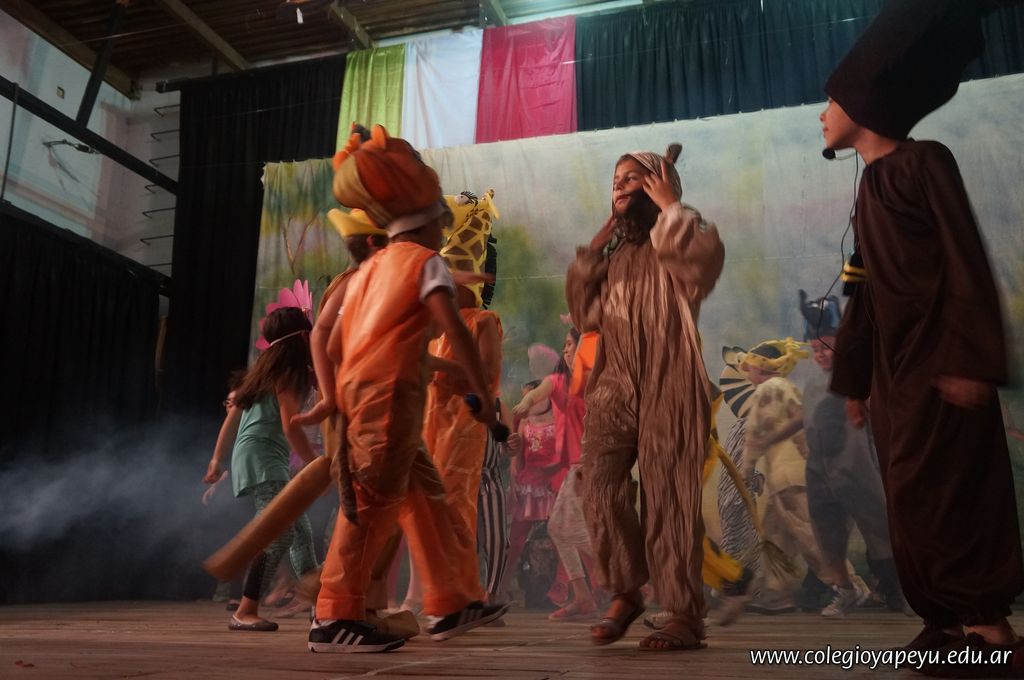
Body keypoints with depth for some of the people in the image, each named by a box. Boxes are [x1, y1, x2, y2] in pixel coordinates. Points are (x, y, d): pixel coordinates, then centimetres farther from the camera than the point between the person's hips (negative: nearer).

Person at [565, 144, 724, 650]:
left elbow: (705, 258, -20)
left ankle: (685, 616, 5)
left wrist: (669, 206, -6)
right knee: (600, 490, -7)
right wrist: (592, 249, 11)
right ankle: (625, 593, 11)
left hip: (668, 391, -5)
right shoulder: (612, 254, 22)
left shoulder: (678, 241, 5)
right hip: (614, 389, 5)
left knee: (669, 501, -4)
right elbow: (585, 315, 14)